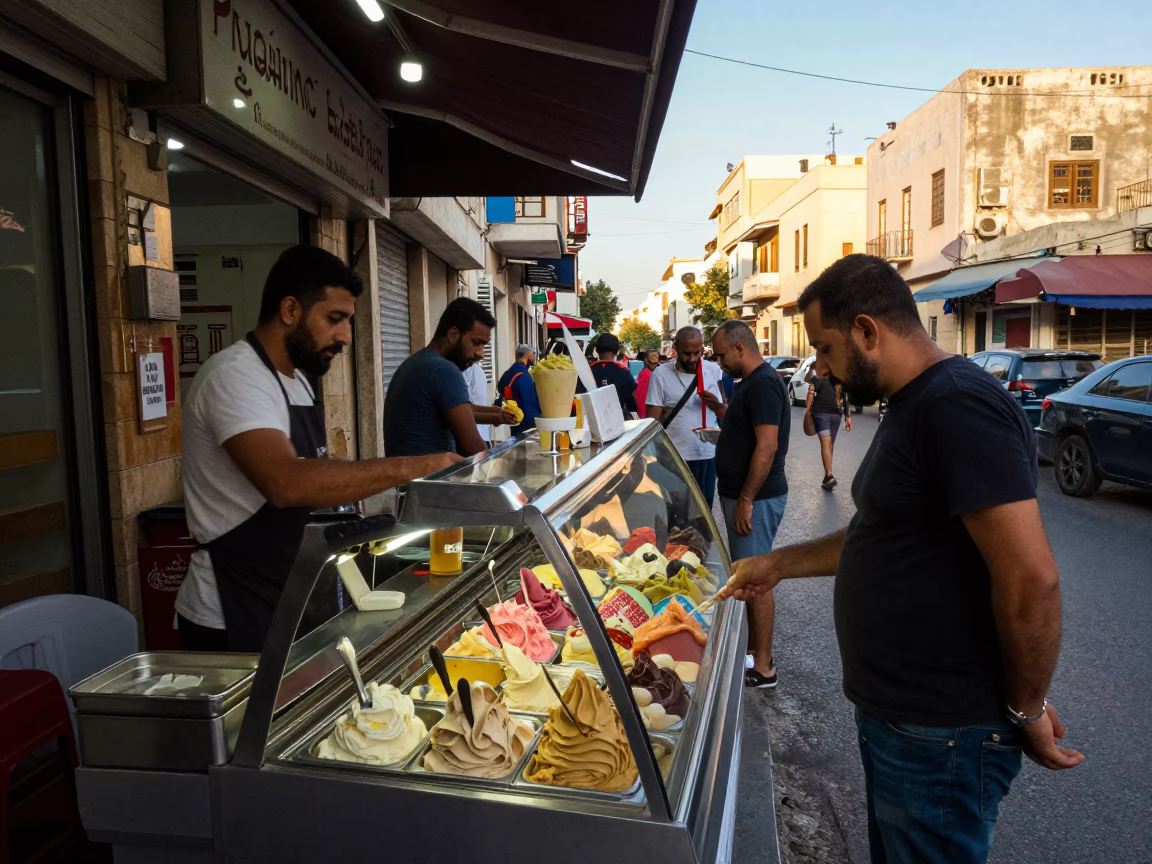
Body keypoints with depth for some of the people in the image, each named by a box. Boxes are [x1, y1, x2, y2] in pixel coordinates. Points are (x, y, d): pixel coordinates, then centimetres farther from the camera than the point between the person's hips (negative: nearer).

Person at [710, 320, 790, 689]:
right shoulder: (750, 382, 14)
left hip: (755, 498, -10)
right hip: (742, 494, 10)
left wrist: (746, 500, -24)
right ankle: (752, 647, 30)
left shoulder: (763, 384, -18)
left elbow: (767, 446, -24)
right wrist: (718, 408, 12)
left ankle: (763, 667, 6)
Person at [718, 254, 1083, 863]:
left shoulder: (959, 405, -23)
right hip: (891, 713, 10)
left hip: (938, 739, -10)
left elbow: (1031, 579, -28)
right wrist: (779, 564, 14)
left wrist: (1027, 710, -16)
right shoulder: (910, 407, 11)